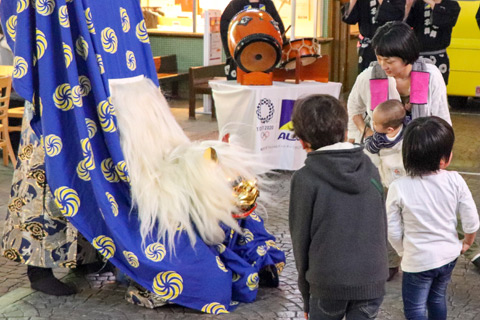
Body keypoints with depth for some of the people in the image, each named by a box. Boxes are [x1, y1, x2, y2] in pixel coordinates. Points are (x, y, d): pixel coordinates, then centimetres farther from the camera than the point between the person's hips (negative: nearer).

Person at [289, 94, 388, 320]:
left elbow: (300, 238, -5)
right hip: (372, 280, 3)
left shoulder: (305, 179, -10)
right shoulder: (371, 170, 3)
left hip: (329, 282, -3)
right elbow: (382, 227, 8)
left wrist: (306, 294, 6)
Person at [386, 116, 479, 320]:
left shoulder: (398, 188, -21)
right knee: (438, 298, 25)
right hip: (448, 255, 4)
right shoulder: (455, 181, -17)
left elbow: (393, 232, -12)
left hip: (418, 261, -3)